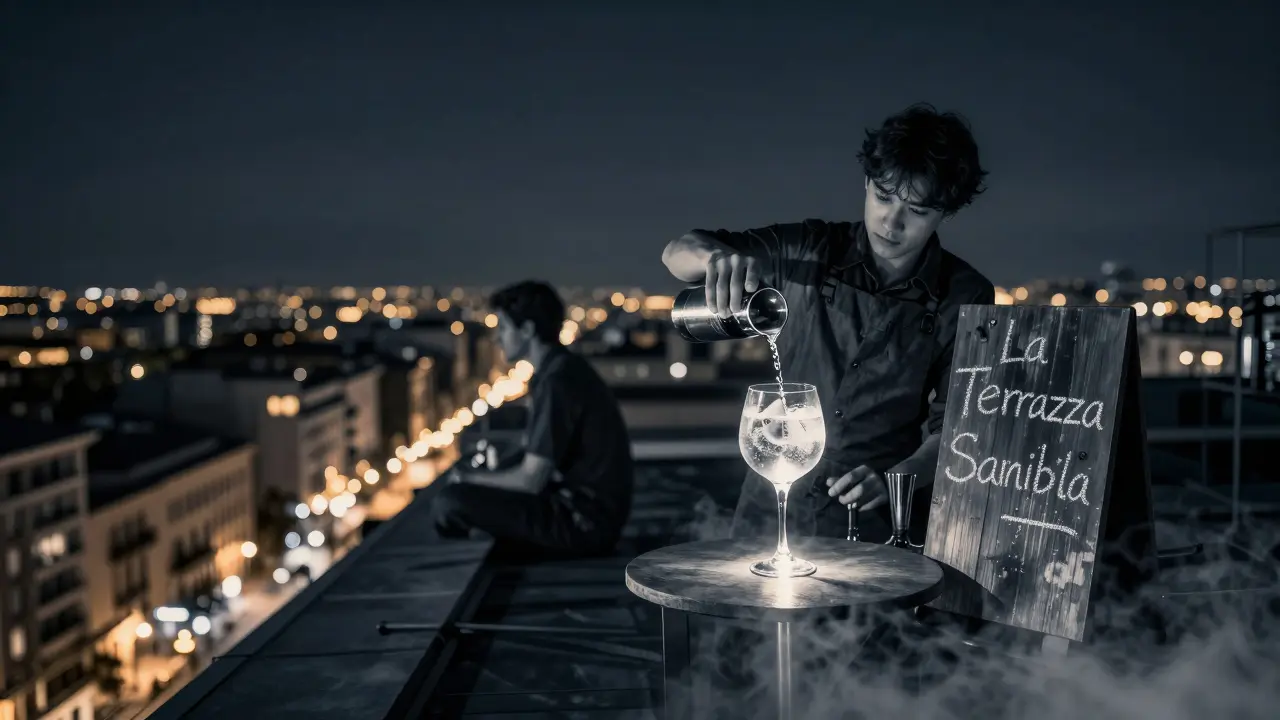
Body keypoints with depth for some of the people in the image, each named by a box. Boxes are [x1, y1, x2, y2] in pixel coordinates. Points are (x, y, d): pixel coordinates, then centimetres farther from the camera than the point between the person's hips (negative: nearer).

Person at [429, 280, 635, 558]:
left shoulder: (557, 381, -19)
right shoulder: (565, 370, 11)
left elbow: (530, 480, -19)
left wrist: (469, 478, -3)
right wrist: (477, 476, 8)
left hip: (583, 521, -10)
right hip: (590, 512, 10)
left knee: (450, 503, -16)